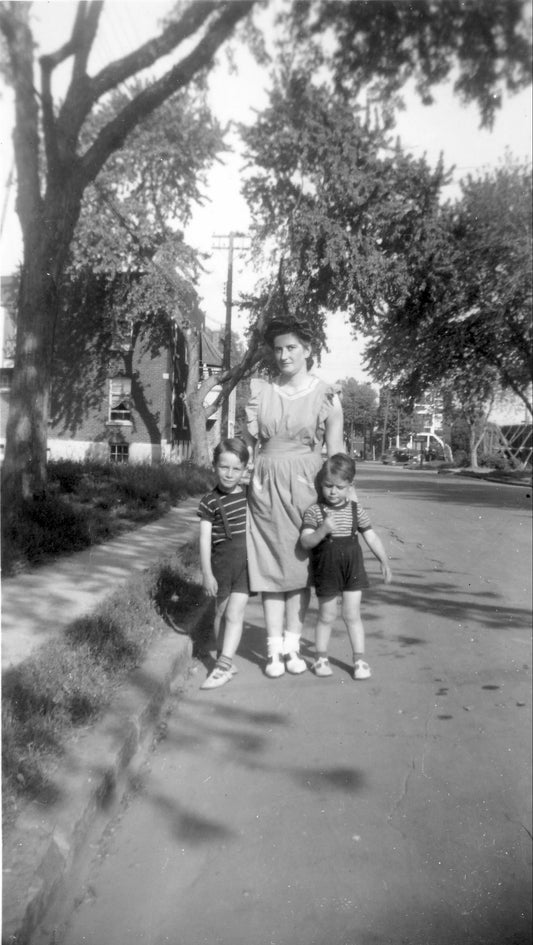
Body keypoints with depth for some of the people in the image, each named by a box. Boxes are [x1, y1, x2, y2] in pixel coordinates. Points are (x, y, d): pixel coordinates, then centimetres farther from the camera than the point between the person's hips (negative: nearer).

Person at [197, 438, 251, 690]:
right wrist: (207, 573, -9)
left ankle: (223, 664, -7)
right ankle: (226, 661, 24)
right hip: (221, 561, 0)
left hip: (247, 559, 0)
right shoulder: (209, 502, -4)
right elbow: (205, 538, -5)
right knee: (222, 612, 11)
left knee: (234, 612, -7)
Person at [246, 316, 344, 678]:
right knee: (270, 564, 3)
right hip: (266, 484, 2)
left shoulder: (326, 395, -1)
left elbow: (335, 452, -2)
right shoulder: (260, 391, 5)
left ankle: (293, 644, 13)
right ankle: (275, 648, 10)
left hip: (305, 485, -2)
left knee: (300, 564, 3)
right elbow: (251, 438, 11)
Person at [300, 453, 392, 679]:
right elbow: (305, 542, -16)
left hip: (353, 569, 2)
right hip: (326, 570, -2)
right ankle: (321, 657, 26)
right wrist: (322, 530, -33)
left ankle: (359, 659, 17)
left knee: (352, 615, 6)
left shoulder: (355, 510, 0)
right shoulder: (314, 511, -9)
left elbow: (371, 536, 8)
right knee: (327, 616, 10)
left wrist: (384, 561, 8)